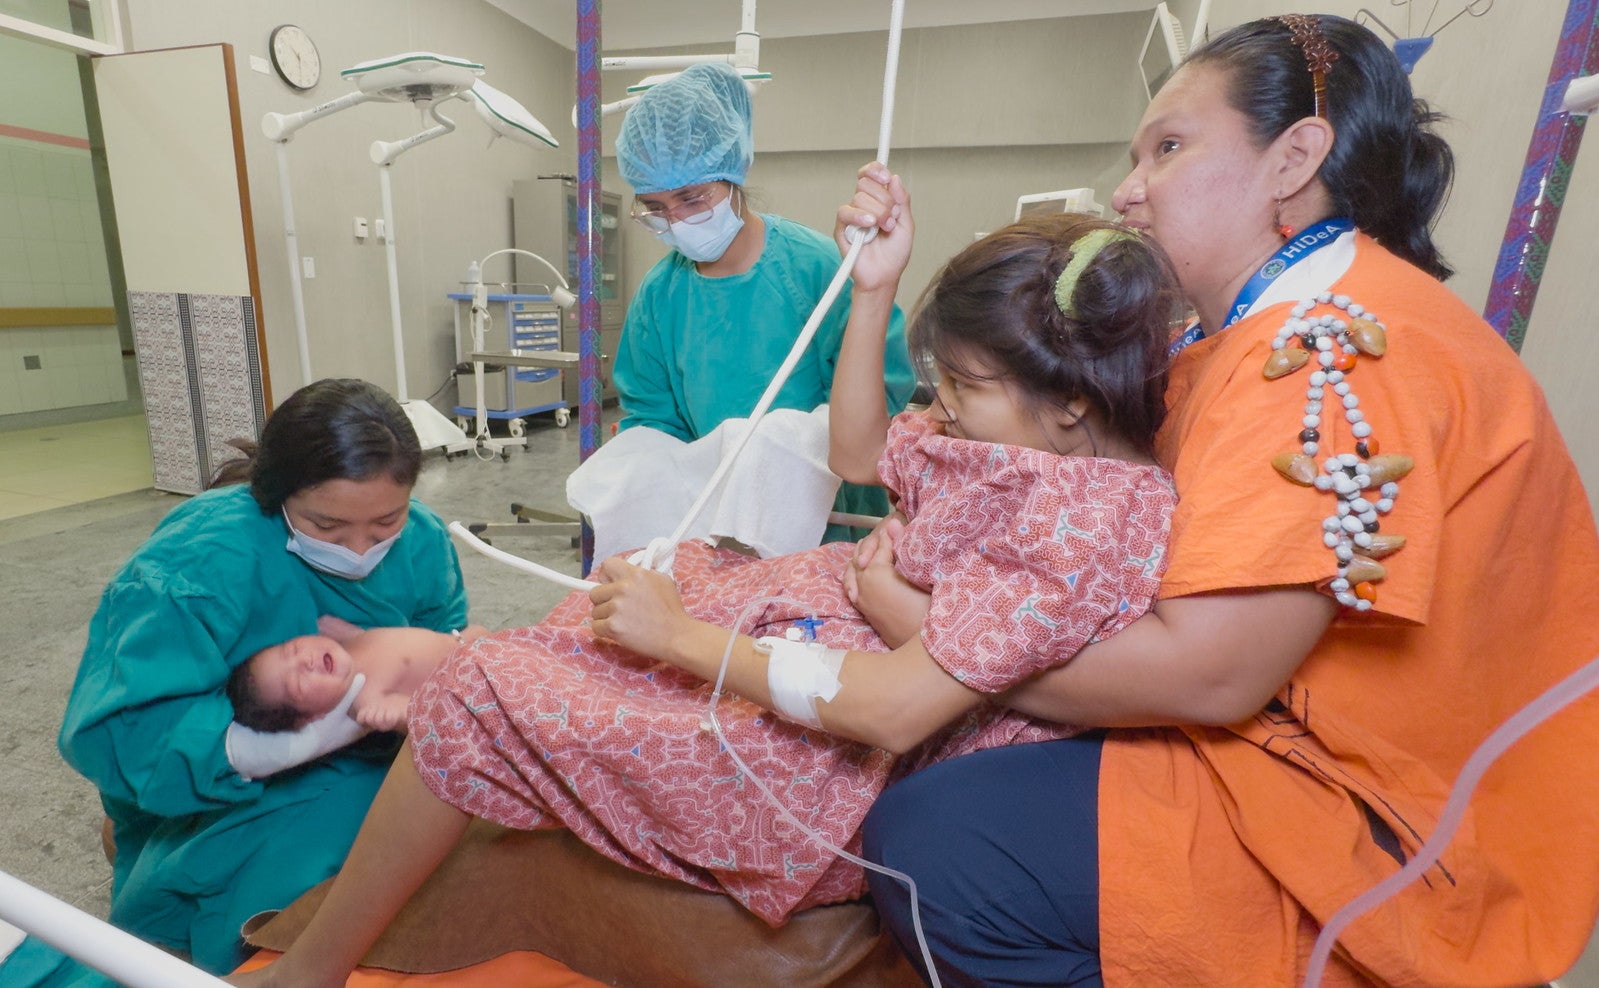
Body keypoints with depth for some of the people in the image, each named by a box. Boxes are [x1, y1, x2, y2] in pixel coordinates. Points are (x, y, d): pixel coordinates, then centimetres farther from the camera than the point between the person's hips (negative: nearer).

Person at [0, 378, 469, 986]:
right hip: (210, 786, -4)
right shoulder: (202, 560, -28)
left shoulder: (421, 541, -14)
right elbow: (116, 734, -31)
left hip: (368, 764, 5)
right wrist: (307, 735, -43)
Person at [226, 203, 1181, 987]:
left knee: (480, 700, -8)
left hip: (844, 772, -9)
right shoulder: (1041, 438, 1)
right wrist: (874, 289, -1)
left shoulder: (1090, 520, -26)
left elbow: (893, 712, -29)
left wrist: (680, 635, -21)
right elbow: (859, 453, 9)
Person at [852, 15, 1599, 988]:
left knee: (927, 841, -19)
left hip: (1397, 834, -9)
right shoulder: (1260, 328, 8)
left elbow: (1204, 672, -29)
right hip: (1284, 735, 9)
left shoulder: (1336, 339, -23)